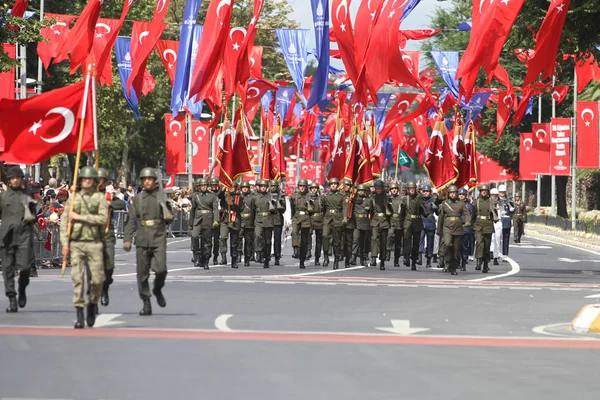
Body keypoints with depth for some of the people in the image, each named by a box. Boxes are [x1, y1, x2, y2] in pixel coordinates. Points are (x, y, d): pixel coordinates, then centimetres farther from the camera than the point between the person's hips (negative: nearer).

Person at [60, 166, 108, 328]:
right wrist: (65, 243, -4)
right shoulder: (73, 199, 10)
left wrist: (80, 217, -10)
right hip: (76, 244, 1)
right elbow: (64, 222, 7)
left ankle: (93, 304, 26)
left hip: (94, 244, 0)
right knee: (77, 278, -9)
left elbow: (103, 218, -10)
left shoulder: (100, 198, 5)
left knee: (98, 279, -2)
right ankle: (79, 315, -9)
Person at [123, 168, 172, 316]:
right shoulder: (137, 199, 8)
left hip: (159, 238, -1)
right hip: (142, 239, 1)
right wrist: (127, 239, -1)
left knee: (161, 269, -15)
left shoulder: (162, 197, 6)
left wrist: (168, 217, -8)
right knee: (142, 273, 1)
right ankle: (146, 304, 10)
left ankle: (158, 290, 16)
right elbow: (130, 220, 7)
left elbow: (168, 219, 14)